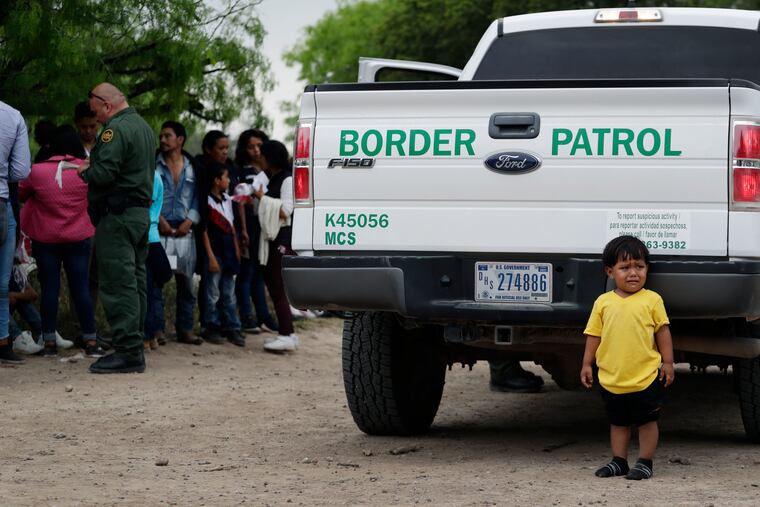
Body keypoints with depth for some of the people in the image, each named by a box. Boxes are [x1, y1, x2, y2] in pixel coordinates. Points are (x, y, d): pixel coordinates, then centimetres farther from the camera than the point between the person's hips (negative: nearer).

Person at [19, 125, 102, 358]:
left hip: (45, 240, -1)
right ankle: (90, 341, 5)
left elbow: (21, 194, 5)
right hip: (78, 239, 1)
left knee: (49, 288, 4)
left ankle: (50, 342, 6)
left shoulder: (37, 171, -10)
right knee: (81, 288, 5)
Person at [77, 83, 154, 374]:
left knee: (117, 285, -9)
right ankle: (134, 348, 13)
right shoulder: (144, 127, 19)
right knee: (135, 282, 11)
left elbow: (103, 173, -22)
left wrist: (85, 171, 0)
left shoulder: (116, 129, -13)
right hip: (141, 212, 10)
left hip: (117, 217, -10)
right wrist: (92, 169, 20)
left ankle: (127, 352, -12)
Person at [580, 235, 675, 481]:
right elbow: (594, 335, 7)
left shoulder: (652, 300, -3)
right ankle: (619, 461, 26)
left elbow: (663, 331, 2)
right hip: (612, 378, 3)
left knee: (647, 421, 6)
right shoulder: (603, 302, 2)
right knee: (618, 422, 15)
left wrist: (667, 362, 0)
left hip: (646, 377, -2)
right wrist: (587, 364, 4)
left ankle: (645, 462, 16)